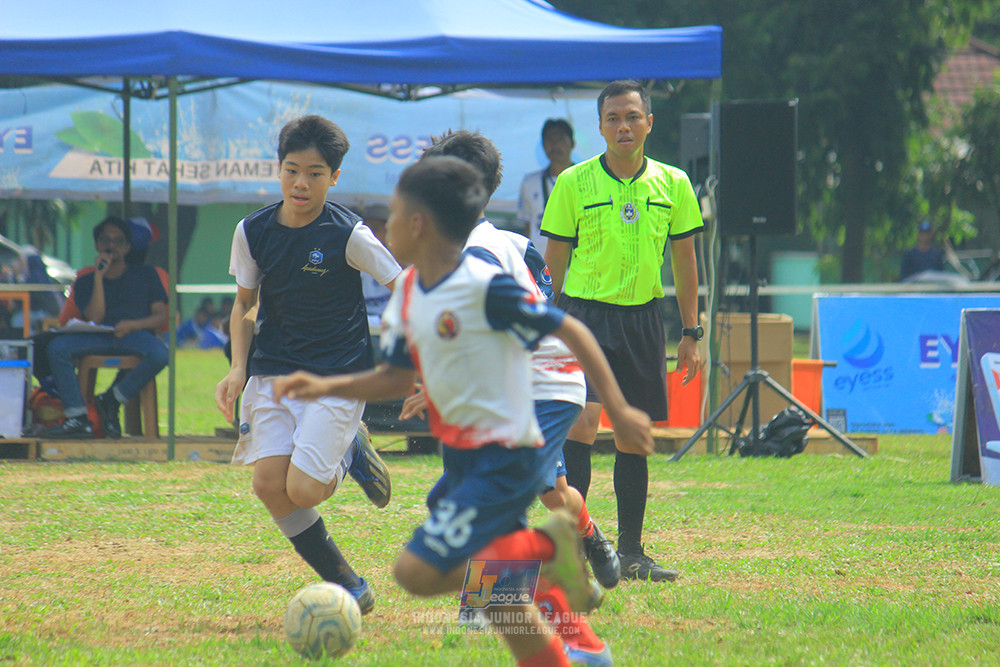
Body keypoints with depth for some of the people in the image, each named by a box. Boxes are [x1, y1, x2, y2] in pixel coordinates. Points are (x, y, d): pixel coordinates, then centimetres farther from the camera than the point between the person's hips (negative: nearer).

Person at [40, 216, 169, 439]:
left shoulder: (145, 274, 18)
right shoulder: (85, 282, 20)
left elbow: (161, 317, 8)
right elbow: (94, 317, 2)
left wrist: (133, 325, -12)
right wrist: (99, 276, -2)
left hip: (137, 335, -1)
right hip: (98, 337, 1)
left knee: (160, 354, -37)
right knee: (56, 347, -28)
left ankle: (111, 401, -18)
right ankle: (78, 418, -33)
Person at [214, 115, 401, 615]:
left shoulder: (349, 235, -11)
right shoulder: (253, 232, 1)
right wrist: (238, 369, 1)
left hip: (339, 376, -4)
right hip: (274, 371, 4)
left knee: (302, 490, -18)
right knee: (268, 483, -12)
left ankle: (351, 452, 17)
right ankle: (346, 584, 4)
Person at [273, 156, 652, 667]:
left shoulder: (485, 288, -19)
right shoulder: (408, 293, 7)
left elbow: (571, 332, -12)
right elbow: (397, 378, 17)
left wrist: (617, 409, -10)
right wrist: (325, 388, 4)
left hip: (503, 460, -8)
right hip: (463, 458, 8)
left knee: (417, 572, -16)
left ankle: (546, 547, -8)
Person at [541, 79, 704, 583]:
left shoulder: (672, 184, 4)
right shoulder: (573, 183, -3)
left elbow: (684, 260, 12)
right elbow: (554, 260, 3)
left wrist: (690, 333, 10)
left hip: (643, 316, 3)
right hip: (584, 311, -3)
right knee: (582, 419, -19)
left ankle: (630, 552, 17)